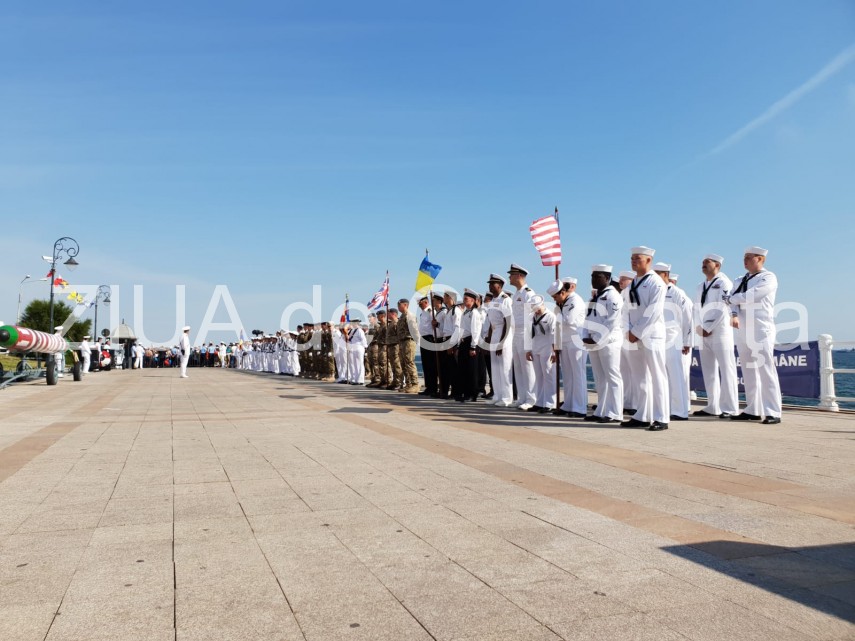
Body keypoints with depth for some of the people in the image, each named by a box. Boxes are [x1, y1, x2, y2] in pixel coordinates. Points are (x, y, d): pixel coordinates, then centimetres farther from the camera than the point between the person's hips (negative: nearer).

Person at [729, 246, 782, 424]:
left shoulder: (768, 278, -2)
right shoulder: (740, 281, 18)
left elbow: (751, 296, -16)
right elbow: (733, 301, 5)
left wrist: (731, 298, 0)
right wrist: (734, 314, -15)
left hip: (761, 330, -7)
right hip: (743, 331, 7)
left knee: (766, 371, -9)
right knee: (749, 372, 8)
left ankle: (773, 413, -8)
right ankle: (753, 410, 13)